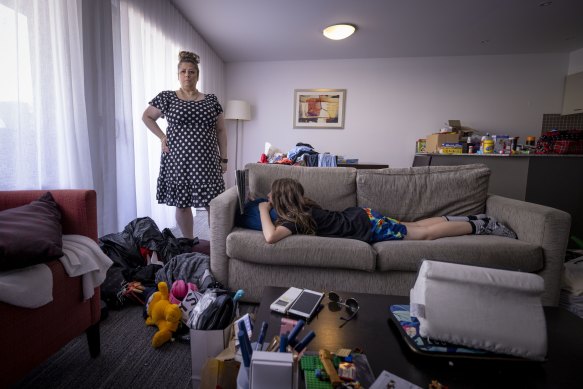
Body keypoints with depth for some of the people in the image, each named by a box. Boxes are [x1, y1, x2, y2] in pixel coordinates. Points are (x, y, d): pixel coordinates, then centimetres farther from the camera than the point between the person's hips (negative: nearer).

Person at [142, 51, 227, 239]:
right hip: (178, 160, 0)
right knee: (182, 204, 6)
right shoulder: (167, 97, 6)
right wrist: (162, 137, 2)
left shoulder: (211, 100, 9)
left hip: (206, 162, 1)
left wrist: (224, 158, 4)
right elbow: (146, 116, 17)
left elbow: (220, 131, 9)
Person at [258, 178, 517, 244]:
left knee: (425, 233, 6)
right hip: (361, 216, 7)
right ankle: (468, 220, 32)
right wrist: (269, 204, 12)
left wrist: (264, 210, -19)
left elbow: (270, 237, -36)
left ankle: (479, 225, 20)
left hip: (366, 226, -7)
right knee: (413, 225, 20)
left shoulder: (294, 219, -22)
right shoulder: (301, 206, 2)